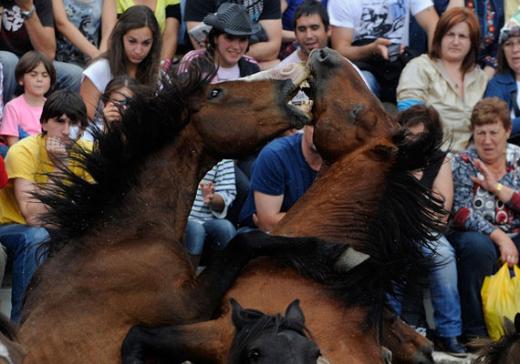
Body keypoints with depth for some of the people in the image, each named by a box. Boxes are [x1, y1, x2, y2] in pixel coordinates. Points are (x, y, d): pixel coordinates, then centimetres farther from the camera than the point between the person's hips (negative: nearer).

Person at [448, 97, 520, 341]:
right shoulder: (462, 164, -1)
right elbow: (460, 213, -15)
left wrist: (497, 188, -14)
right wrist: (500, 237, -24)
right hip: (476, 236, -3)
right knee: (478, 246, -37)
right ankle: (473, 329, -23)